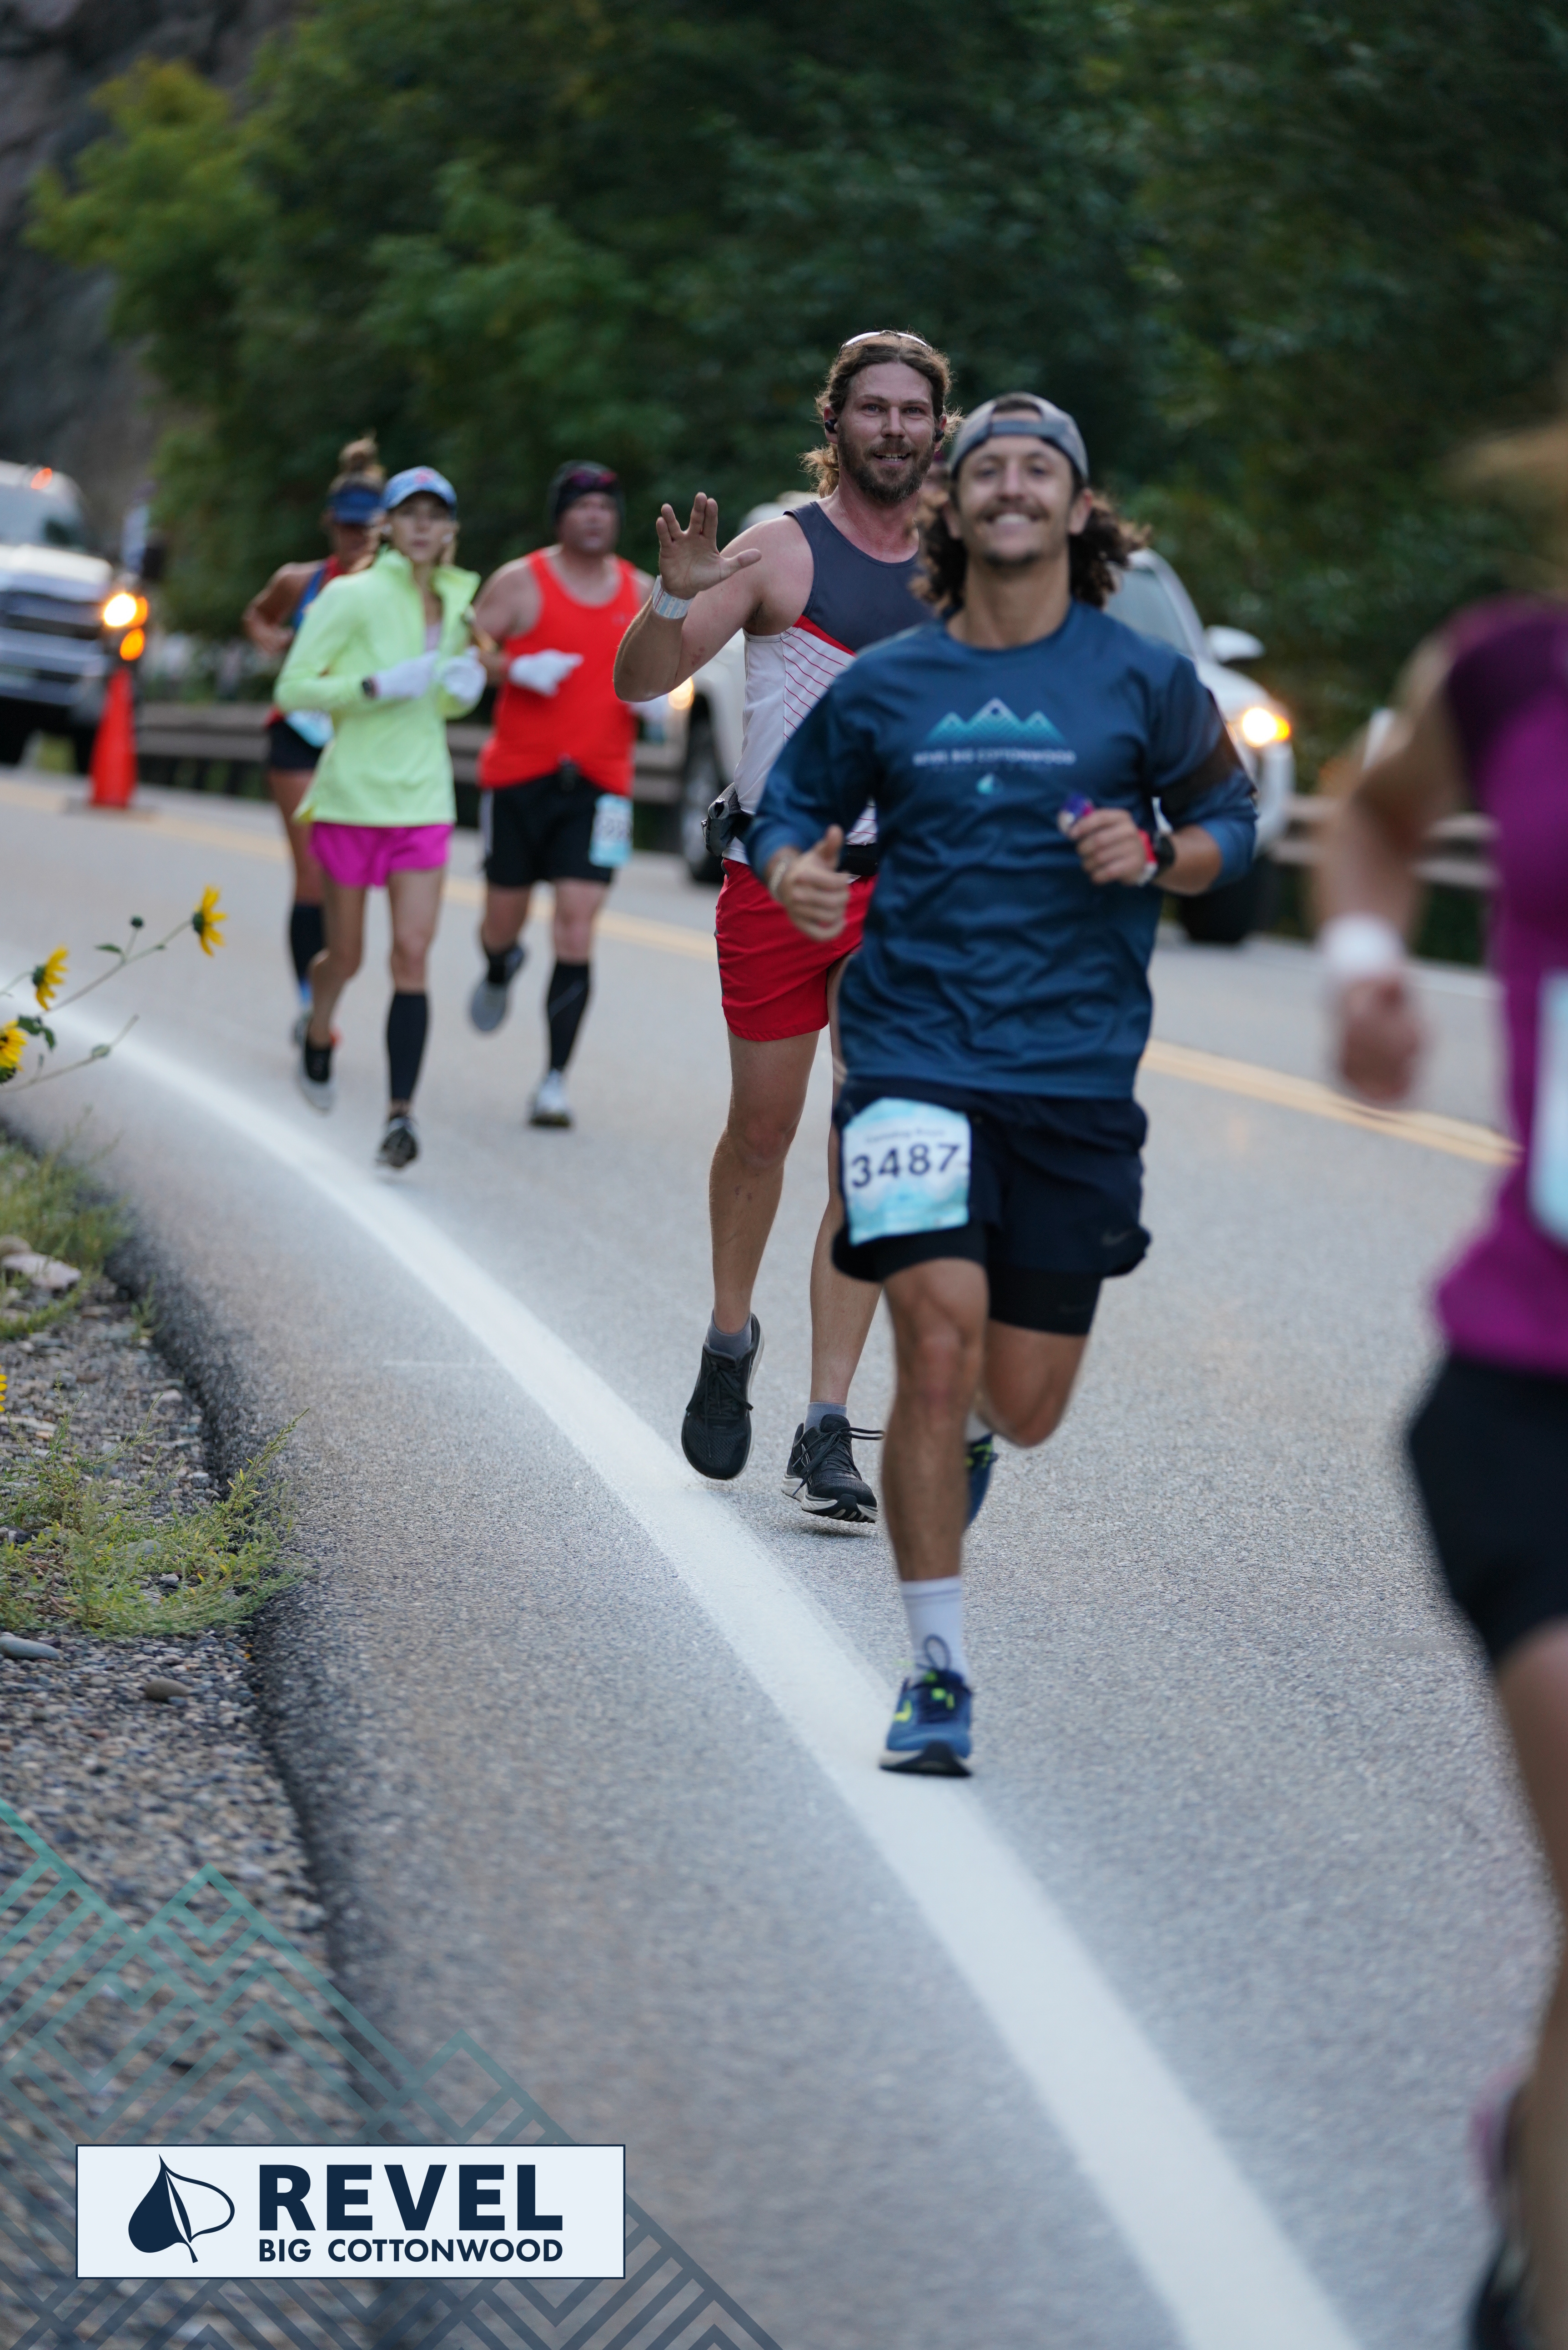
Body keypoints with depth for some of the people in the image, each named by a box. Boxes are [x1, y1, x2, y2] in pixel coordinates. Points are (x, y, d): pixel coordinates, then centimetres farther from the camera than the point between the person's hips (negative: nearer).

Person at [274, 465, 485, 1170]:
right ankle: (317, 1040, 43)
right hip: (351, 795, -3)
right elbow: (292, 688, -12)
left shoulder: (456, 599, 9)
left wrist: (465, 687, 1)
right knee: (345, 956, 9)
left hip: (422, 800, 3)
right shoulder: (356, 596, -9)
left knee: (412, 954, -10)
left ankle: (400, 1113, -13)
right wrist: (381, 686, -21)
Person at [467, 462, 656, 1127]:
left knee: (577, 927, -11)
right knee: (505, 919, 9)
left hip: (600, 781, 1)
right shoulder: (520, 582, -1)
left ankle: (556, 1078, -9)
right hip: (519, 774, -1)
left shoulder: (642, 592, 9)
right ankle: (499, 971, 49)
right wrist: (517, 669, -18)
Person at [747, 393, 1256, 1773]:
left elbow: (1230, 822, 12)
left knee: (1026, 1404, 4)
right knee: (938, 1339, -16)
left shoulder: (1143, 679, 3)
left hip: (1077, 1073, 0)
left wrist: (1156, 852, -10)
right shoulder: (885, 686, 6)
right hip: (913, 1055, 0)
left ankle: (965, 1431, 45)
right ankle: (939, 1674, -5)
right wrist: (793, 873, -5)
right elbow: (793, 809, 18)